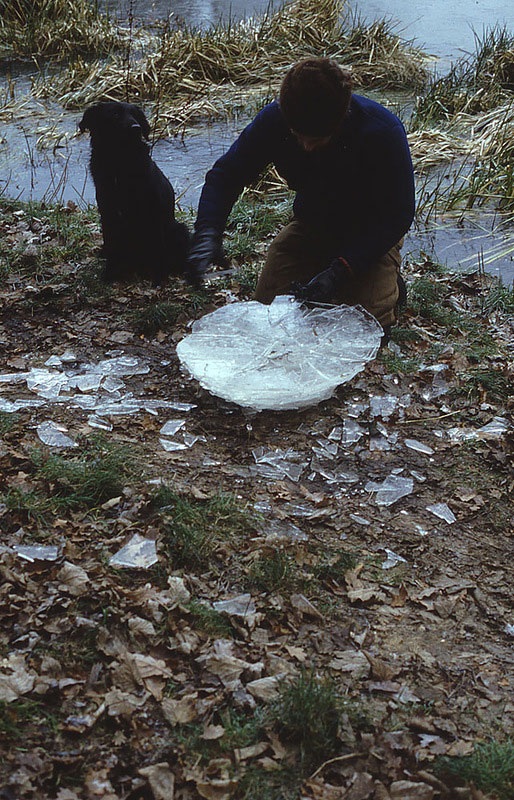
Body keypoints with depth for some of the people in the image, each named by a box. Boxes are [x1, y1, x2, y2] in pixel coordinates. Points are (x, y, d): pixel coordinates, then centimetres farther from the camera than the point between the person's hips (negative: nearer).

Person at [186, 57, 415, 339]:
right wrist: (207, 233, -33)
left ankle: (391, 284, 13)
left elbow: (397, 215, -26)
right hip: (312, 225, 4)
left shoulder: (384, 132, -32)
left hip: (372, 232, -3)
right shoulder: (273, 120, -23)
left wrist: (340, 270, -36)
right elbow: (225, 175, -13)